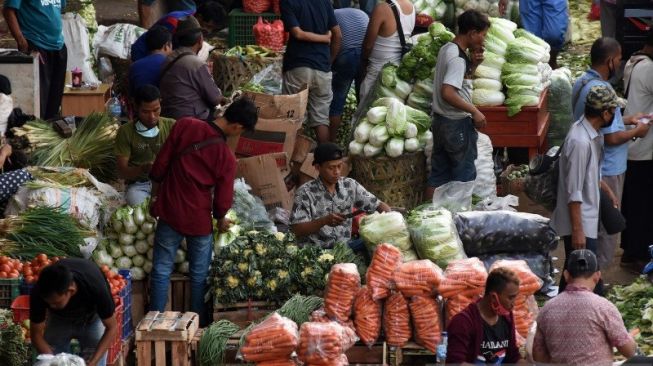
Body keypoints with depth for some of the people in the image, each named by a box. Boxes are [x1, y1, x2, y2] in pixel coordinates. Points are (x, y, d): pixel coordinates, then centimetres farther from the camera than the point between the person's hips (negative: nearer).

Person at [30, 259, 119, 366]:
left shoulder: (95, 286, -41)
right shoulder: (40, 292, -36)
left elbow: (112, 327, -27)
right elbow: (36, 334, -22)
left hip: (92, 319, -2)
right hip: (59, 320, 2)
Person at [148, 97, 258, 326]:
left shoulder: (184, 126, -12)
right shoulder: (226, 158, -16)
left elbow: (160, 165, -6)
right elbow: (223, 200, -7)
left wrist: (155, 196, 10)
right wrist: (221, 220, 15)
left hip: (170, 212, 2)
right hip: (199, 219, -2)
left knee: (161, 270, 10)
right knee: (200, 275, 14)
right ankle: (200, 325, 21)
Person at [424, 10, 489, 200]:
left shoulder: (447, 49, 7)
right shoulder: (458, 58, -21)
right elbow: (447, 93, -29)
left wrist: (473, 65, 4)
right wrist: (474, 111, -22)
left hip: (442, 121, 9)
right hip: (458, 124, -9)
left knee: (438, 175, 13)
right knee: (464, 176, 3)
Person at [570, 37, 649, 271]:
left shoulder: (581, 83, 6)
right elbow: (612, 138, -25)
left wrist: (627, 120, 17)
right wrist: (636, 131, -9)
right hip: (606, 170, -10)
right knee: (606, 228, 1)